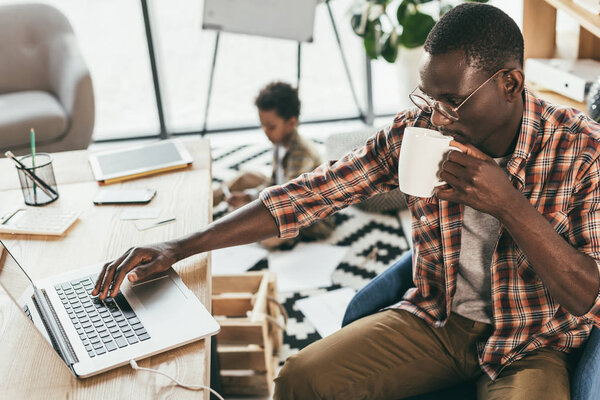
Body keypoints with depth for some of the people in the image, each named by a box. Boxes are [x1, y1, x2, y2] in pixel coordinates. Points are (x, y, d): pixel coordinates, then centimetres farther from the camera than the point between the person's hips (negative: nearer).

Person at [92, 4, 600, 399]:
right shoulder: (419, 128, -9)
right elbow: (310, 193, -9)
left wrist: (510, 206, -33)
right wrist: (181, 247, -15)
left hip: (533, 343, -2)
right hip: (437, 317, 2)